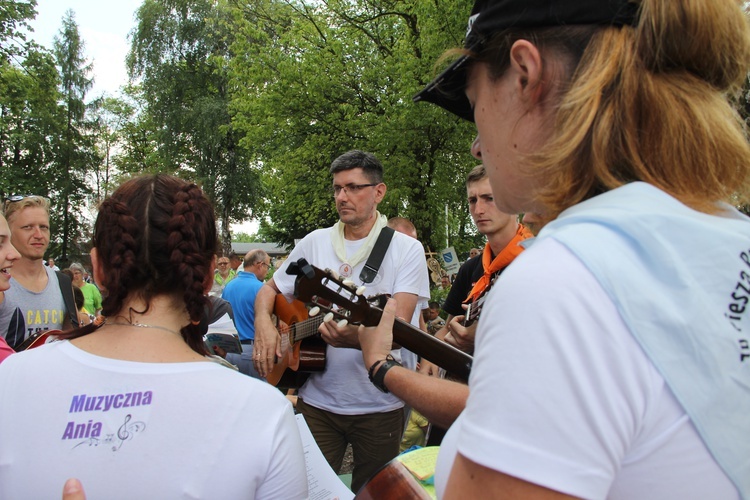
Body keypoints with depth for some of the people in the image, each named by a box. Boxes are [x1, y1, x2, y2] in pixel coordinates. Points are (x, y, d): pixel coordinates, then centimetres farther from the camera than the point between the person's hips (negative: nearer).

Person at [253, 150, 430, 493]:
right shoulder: (315, 243, 4)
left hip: (378, 405, -2)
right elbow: (270, 289, 14)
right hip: (316, 401, 2)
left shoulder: (406, 249, -6)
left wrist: (357, 337, -37)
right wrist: (264, 325, -8)